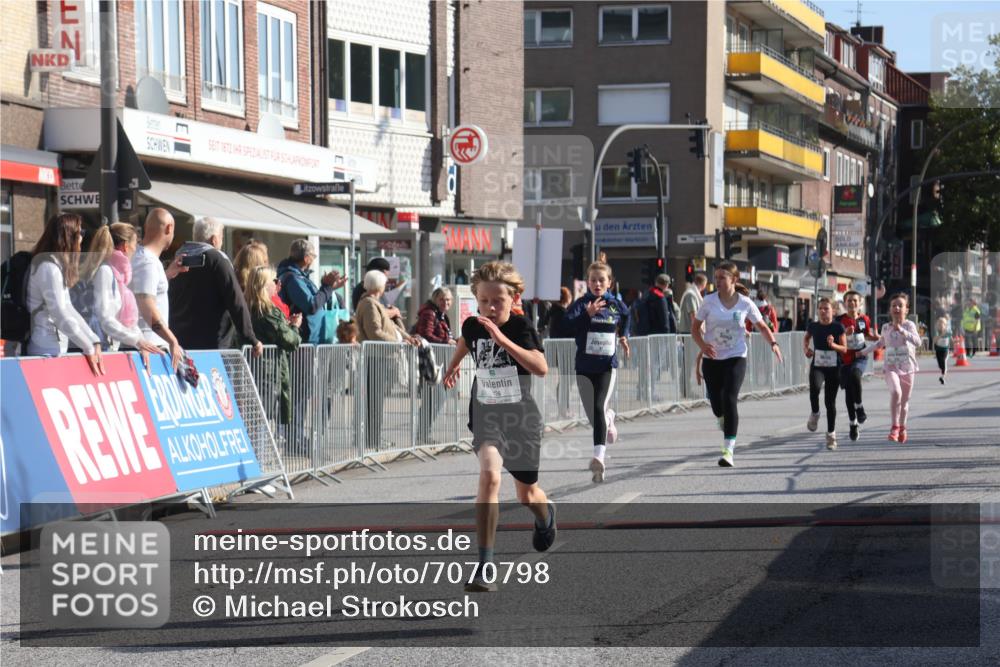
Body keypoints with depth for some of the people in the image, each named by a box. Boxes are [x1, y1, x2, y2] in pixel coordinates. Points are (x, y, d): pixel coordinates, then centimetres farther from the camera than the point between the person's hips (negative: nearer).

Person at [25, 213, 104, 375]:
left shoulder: (57, 265, 16)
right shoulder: (48, 267, -15)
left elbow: (68, 310, 15)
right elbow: (60, 314, -20)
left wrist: (94, 341, 7)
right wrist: (89, 348, -13)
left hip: (55, 350, 9)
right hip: (46, 351, -9)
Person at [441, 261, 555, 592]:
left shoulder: (521, 328, -14)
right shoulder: (472, 326, -4)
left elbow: (541, 368, -31)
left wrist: (503, 340, -36)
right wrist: (453, 367, 40)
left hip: (521, 415, -1)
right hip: (486, 413, 1)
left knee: (527, 494, 16)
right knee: (489, 474, -27)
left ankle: (546, 513, 58)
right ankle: (485, 566, -27)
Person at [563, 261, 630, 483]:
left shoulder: (616, 305, 4)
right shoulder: (581, 304, -3)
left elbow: (626, 319, 28)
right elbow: (568, 322, -22)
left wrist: (624, 337, 16)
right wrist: (587, 314, -35)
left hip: (607, 366, -1)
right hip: (584, 367, 1)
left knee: (599, 408, -21)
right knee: (593, 416, 12)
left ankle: (599, 456, -31)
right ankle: (609, 419, 50)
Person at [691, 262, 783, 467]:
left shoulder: (745, 303, -4)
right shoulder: (709, 301, -5)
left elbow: (762, 326, 9)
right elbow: (695, 328, 2)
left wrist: (773, 343, -8)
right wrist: (703, 345, -17)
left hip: (736, 358, -2)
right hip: (712, 359, 2)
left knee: (729, 400, -18)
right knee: (717, 405, 4)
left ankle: (728, 450, -17)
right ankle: (728, 429, 42)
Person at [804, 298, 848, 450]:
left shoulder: (838, 327, -5)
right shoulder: (813, 326, 2)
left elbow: (844, 348, -3)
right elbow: (806, 338, 23)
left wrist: (833, 345, -22)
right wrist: (806, 348, 3)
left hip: (833, 368, -1)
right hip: (817, 366, 1)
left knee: (830, 402, 4)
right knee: (814, 388, -32)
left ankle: (831, 434, 19)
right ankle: (815, 414, -5)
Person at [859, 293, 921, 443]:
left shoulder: (909, 325, -3)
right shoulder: (886, 327, 6)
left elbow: (918, 342, -19)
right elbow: (880, 343, 26)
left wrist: (902, 330, -26)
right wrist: (864, 351, 26)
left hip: (907, 368, 0)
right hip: (890, 367, 0)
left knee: (905, 400, 11)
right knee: (895, 392, -27)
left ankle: (902, 428, 33)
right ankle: (895, 427, -20)